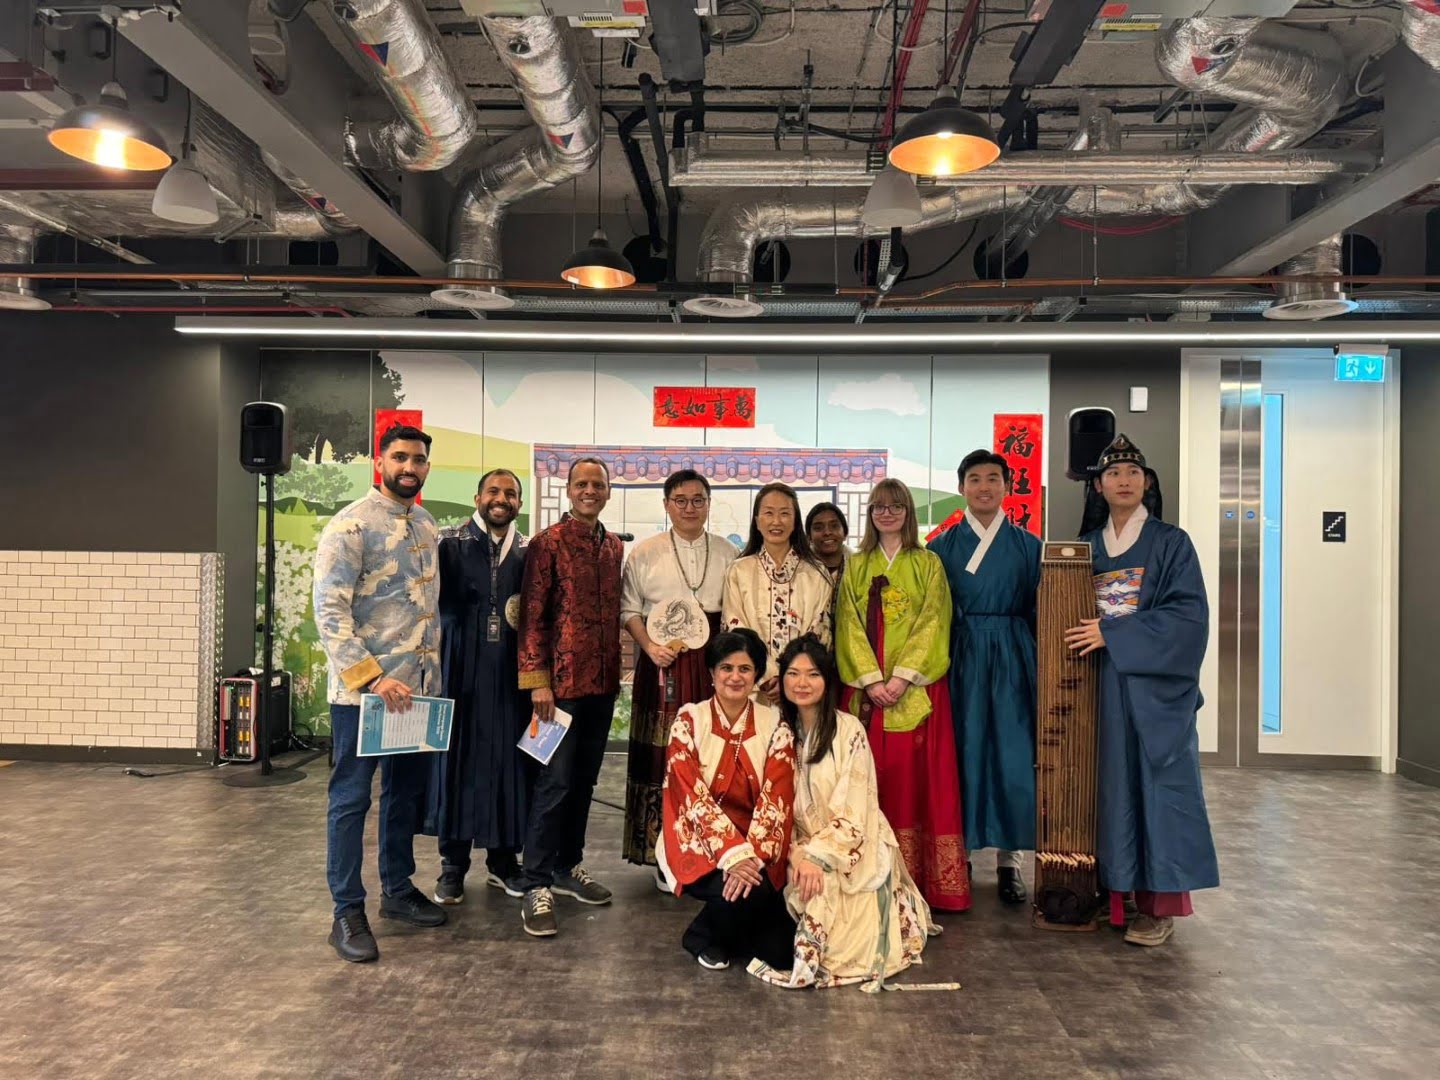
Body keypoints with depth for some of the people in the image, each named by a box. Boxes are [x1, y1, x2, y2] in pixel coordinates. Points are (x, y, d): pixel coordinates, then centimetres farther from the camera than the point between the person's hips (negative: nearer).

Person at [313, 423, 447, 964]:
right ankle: (348, 912, 13)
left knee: (406, 792, 17)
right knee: (351, 798, 3)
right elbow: (329, 610, -17)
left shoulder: (427, 527, 12)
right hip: (362, 690, -7)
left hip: (418, 687, 7)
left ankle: (398, 889, 32)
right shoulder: (351, 525, -11)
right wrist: (371, 678, -23)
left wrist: (435, 673, 13)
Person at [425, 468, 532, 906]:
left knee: (509, 762, 7)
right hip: (461, 668, -3)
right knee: (457, 758, 4)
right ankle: (453, 865, 17)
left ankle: (503, 860, 22)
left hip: (510, 672, 3)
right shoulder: (450, 542, -1)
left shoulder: (528, 551, 9)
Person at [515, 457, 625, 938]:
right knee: (554, 781, -4)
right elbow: (532, 614, -9)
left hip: (603, 682, 6)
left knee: (584, 779, 14)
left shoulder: (615, 547, 12)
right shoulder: (548, 543, -6)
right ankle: (536, 884, 5)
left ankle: (568, 866, 28)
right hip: (561, 681, -6)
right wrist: (537, 680, -14)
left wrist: (618, 672, 13)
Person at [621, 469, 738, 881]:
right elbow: (629, 608, 6)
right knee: (662, 755, -1)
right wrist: (649, 646, -10)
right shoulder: (644, 553, 6)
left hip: (714, 662, 2)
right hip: (663, 662, -1)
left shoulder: (728, 553, 11)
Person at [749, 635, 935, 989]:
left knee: (825, 891, -25)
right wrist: (796, 854, -16)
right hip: (805, 850, 4)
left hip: (855, 851, -4)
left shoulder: (848, 730, -11)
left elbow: (853, 813, -14)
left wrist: (817, 857, -23)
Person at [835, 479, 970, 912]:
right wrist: (871, 679, -10)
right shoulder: (856, 566, 12)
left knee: (917, 777, -2)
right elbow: (850, 625, 4)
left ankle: (920, 881, 4)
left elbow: (933, 623, -2)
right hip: (867, 687, 1)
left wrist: (903, 676, -14)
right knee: (872, 778, 1)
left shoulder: (929, 563, 7)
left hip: (917, 687, -1)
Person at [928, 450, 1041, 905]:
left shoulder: (1027, 545, 8)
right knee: (962, 752, 2)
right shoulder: (943, 545, 6)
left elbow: (1039, 611, 7)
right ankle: (958, 853, 15)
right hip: (961, 658, 0)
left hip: (1013, 661, 1)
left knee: (1013, 756, 0)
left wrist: (1039, 670, 0)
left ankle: (1008, 858, 11)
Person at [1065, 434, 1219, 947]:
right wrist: (1085, 633, -6)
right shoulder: (1087, 548, 13)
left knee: (1156, 783, -3)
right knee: (1112, 784, 4)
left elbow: (1187, 614, -10)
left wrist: (1112, 634, -15)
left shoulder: (1171, 543, 0)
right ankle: (1119, 891, 14)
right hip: (1101, 685, 4)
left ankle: (1160, 905, 5)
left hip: (1155, 684, -4)